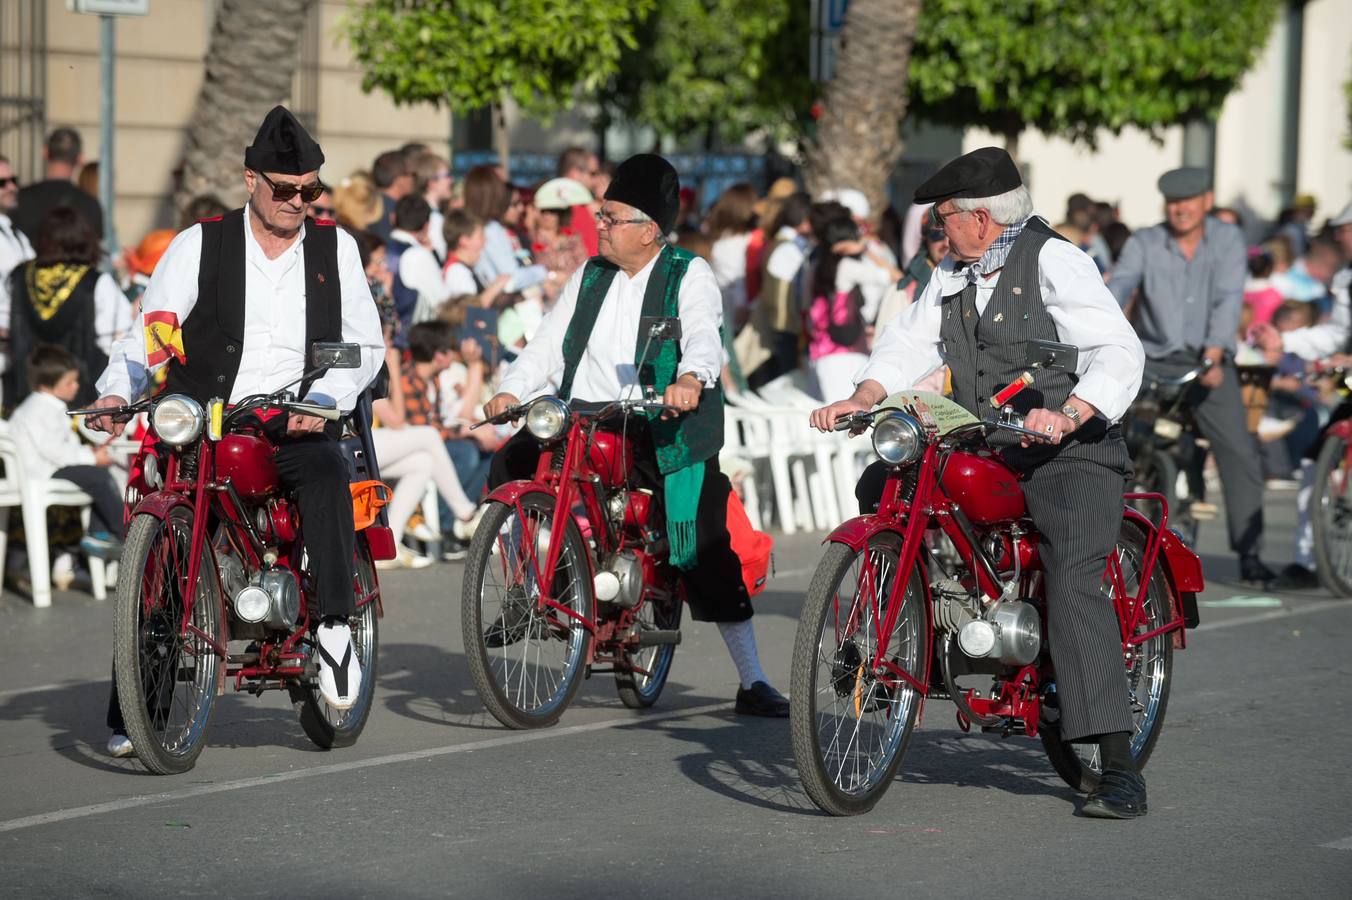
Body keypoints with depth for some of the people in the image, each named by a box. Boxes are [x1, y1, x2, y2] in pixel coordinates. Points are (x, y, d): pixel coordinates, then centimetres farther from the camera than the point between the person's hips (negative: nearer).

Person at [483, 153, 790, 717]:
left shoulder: (688, 277, 0)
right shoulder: (591, 276, 15)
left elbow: (703, 336, -18)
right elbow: (550, 344, 10)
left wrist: (691, 380, -40)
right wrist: (511, 390, -8)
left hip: (663, 432, -4)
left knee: (708, 554, -9)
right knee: (513, 464, -21)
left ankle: (753, 683, -1)